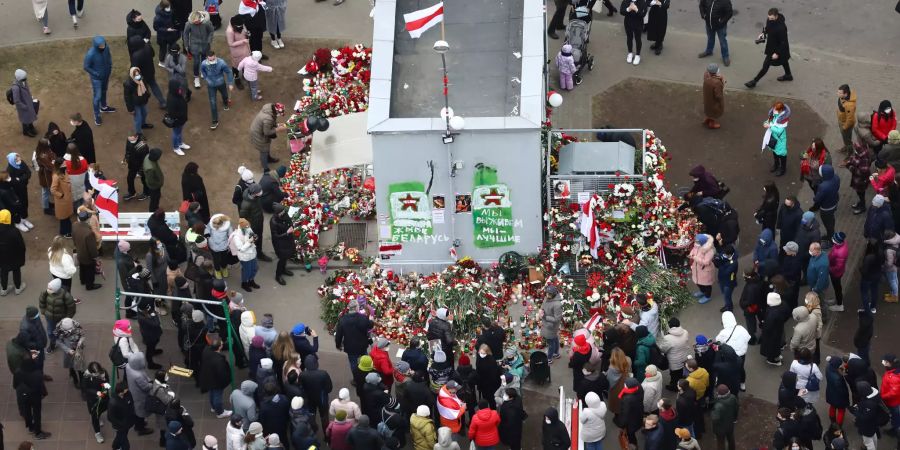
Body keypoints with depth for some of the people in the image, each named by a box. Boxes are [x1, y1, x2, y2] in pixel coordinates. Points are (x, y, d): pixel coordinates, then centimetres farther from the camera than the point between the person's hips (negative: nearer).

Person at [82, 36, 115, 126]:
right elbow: (86, 67, -21)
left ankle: (103, 107, 53)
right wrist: (96, 74, -17)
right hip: (96, 78, -6)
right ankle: (96, 116, 24)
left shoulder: (106, 48, -19)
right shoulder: (90, 54, -34)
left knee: (104, 91, 28)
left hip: (106, 75, 6)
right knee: (97, 96, 5)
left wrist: (110, 68, -3)